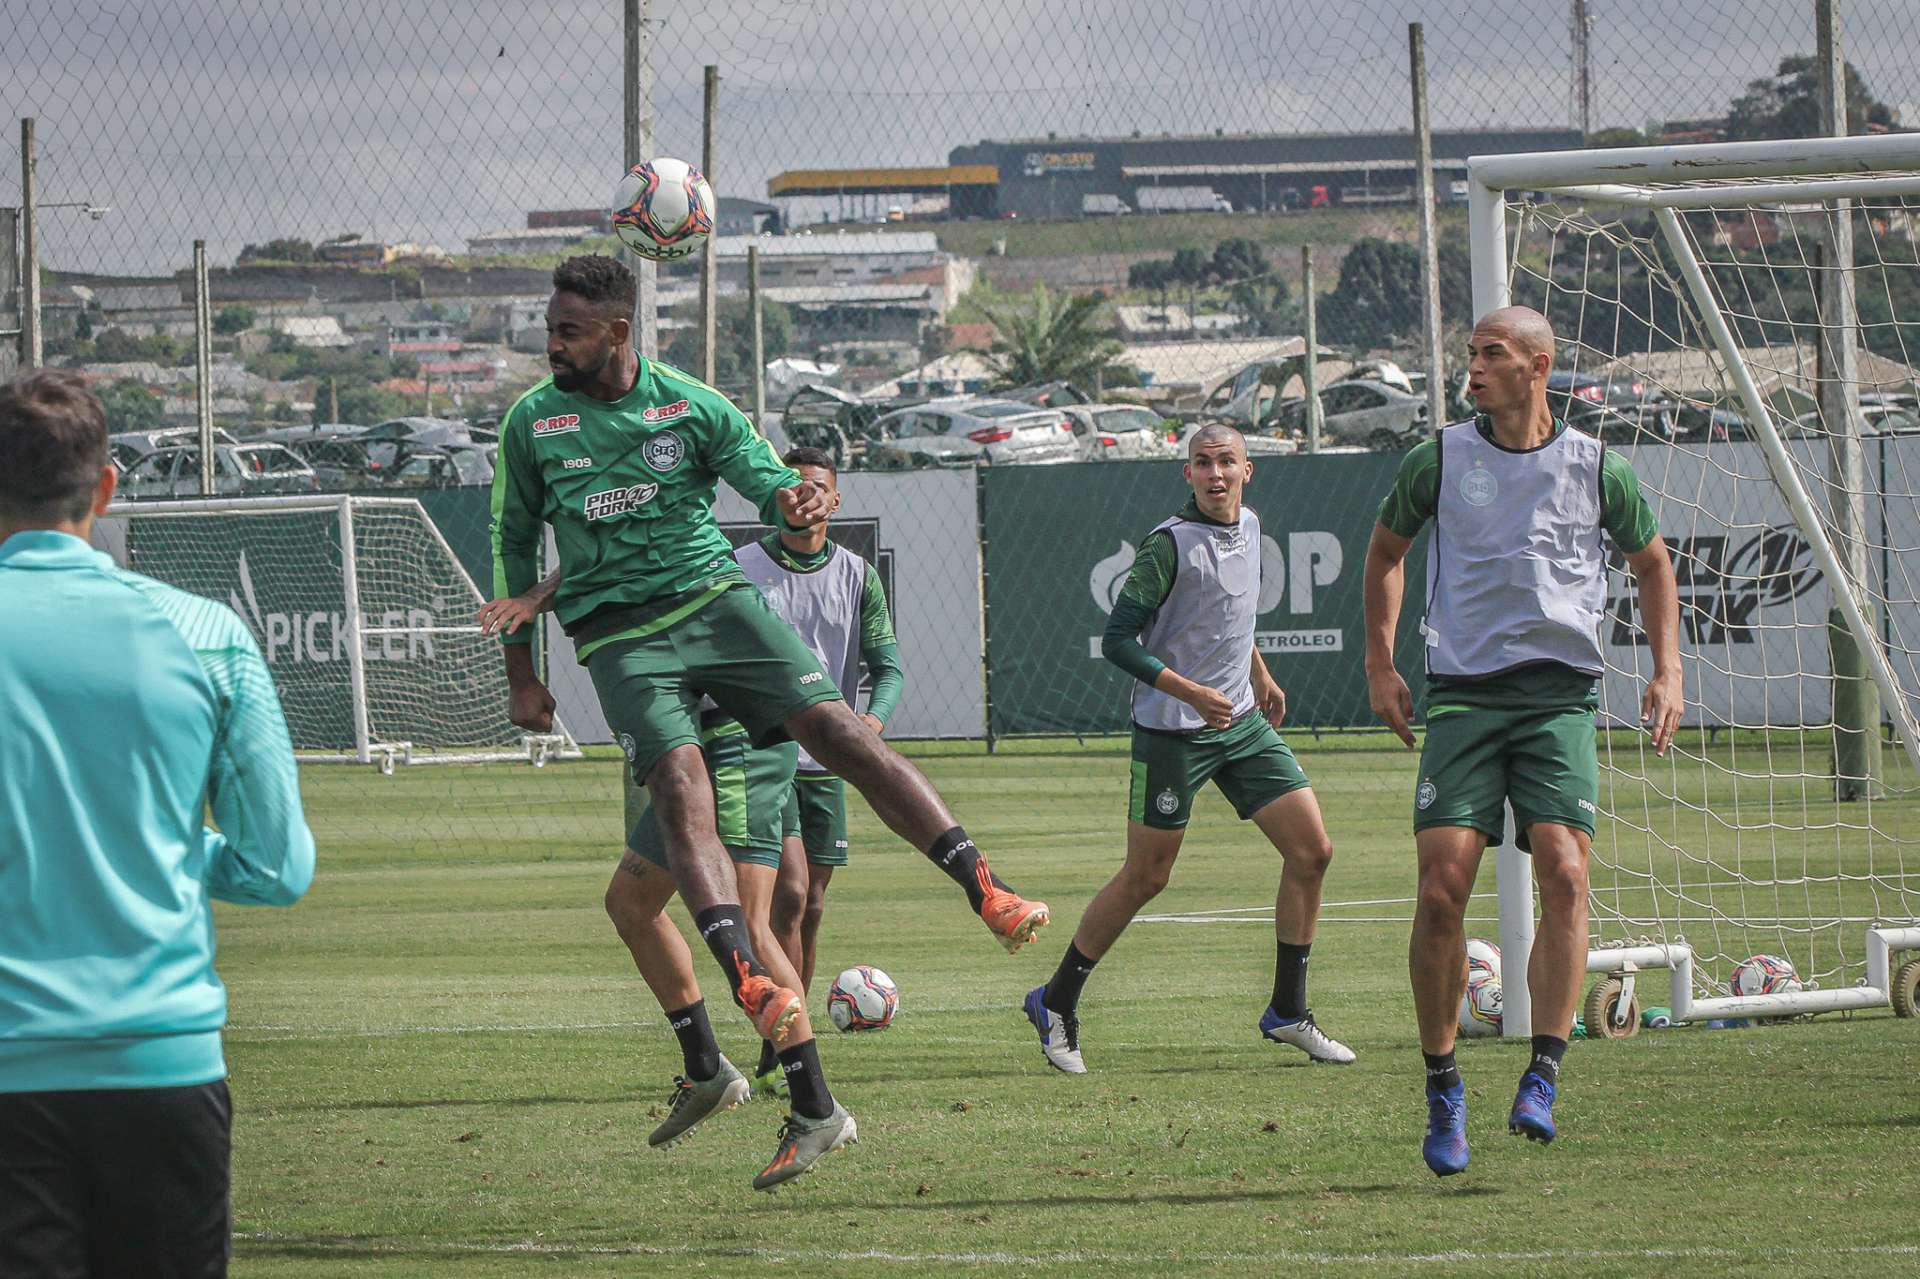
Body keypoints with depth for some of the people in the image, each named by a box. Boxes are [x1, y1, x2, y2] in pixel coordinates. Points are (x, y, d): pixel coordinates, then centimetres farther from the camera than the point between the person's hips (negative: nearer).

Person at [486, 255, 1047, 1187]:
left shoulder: (690, 406, 1)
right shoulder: (532, 423, 2)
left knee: (835, 728, -14)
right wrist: (520, 672, 11)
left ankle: (987, 893, -16)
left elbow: (762, 475, 1)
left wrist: (790, 501, -26)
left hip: (714, 599, 1)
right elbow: (514, 543, 12)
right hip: (620, 636, -1)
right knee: (680, 787, -24)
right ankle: (749, 982, -38)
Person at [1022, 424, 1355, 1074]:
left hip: (1243, 724, 7)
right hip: (1172, 733, -7)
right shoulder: (1168, 544, -16)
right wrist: (1192, 694, -24)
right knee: (1144, 878, -2)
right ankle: (1056, 1004, 15)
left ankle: (1288, 1011, 9)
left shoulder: (1249, 527, 8)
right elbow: (1117, 641, -17)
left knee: (1311, 850, -2)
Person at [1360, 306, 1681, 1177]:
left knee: (1564, 874, -18)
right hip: (1461, 695, 0)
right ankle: (1441, 1088, 2)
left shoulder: (1596, 469, 5)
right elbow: (1386, 549, 21)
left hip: (1560, 695, 0)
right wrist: (1380, 666, 14)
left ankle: (1542, 1079, -14)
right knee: (1442, 890, -10)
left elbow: (1651, 562, 20)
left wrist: (1666, 672, 11)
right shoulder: (1440, 460, 5)